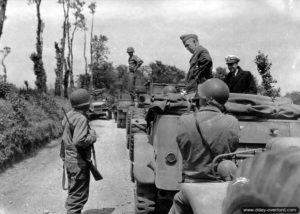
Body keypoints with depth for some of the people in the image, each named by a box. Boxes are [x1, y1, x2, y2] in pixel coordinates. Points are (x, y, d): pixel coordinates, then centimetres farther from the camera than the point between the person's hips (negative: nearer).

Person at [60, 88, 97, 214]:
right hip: (79, 162, -9)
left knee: (73, 193, 22)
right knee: (78, 196, 1)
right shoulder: (81, 119, -22)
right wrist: (92, 136, -17)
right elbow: (79, 141, -32)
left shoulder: (69, 115, 7)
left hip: (69, 160, 9)